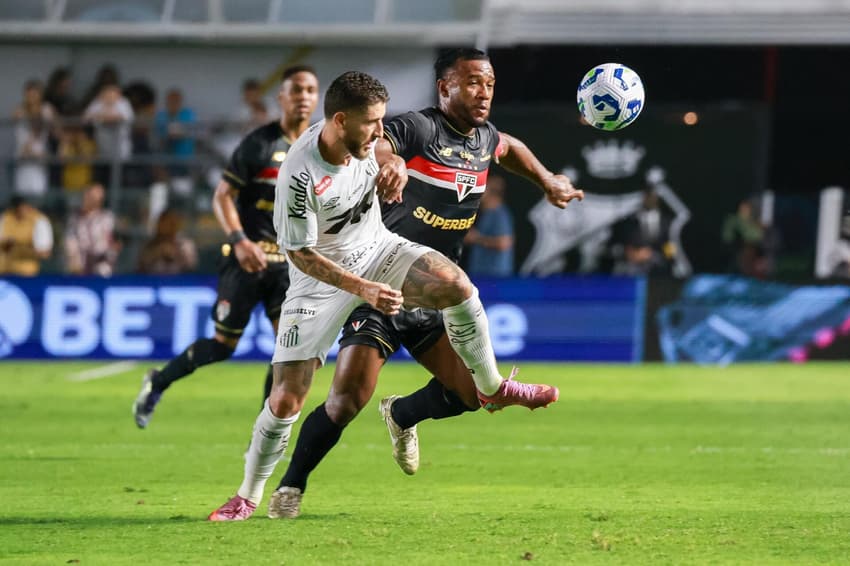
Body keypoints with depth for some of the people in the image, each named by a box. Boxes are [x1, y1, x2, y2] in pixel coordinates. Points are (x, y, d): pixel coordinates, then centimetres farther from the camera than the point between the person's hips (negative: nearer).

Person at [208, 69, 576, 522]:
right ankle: (247, 497, 12)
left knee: (456, 284, -22)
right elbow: (300, 254, -24)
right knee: (286, 399, -8)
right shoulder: (300, 176, -33)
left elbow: (381, 148, 11)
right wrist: (363, 289, -31)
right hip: (321, 276, -5)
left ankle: (492, 387, 1)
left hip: (376, 248, 5)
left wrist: (394, 164, -13)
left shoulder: (361, 137, -15)